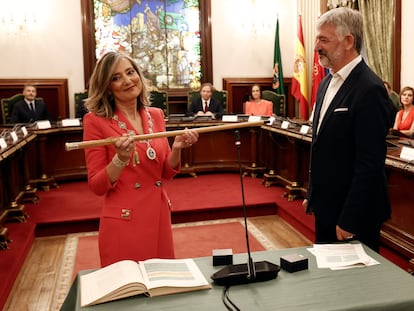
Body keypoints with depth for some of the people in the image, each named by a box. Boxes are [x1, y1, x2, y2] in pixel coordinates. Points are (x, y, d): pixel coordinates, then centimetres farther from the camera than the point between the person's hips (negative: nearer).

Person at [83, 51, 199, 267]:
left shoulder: (156, 115, 5)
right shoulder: (96, 120, -9)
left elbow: (166, 173, 9)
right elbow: (96, 186, -9)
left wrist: (177, 149, -10)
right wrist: (120, 159, -25)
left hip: (159, 216, 5)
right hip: (123, 221, -5)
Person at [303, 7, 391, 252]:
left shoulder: (370, 90, -20)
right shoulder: (328, 82, 8)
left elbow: (370, 164, -22)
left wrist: (349, 221, -19)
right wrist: (313, 195, 15)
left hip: (353, 213, -8)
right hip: (325, 207, 8)